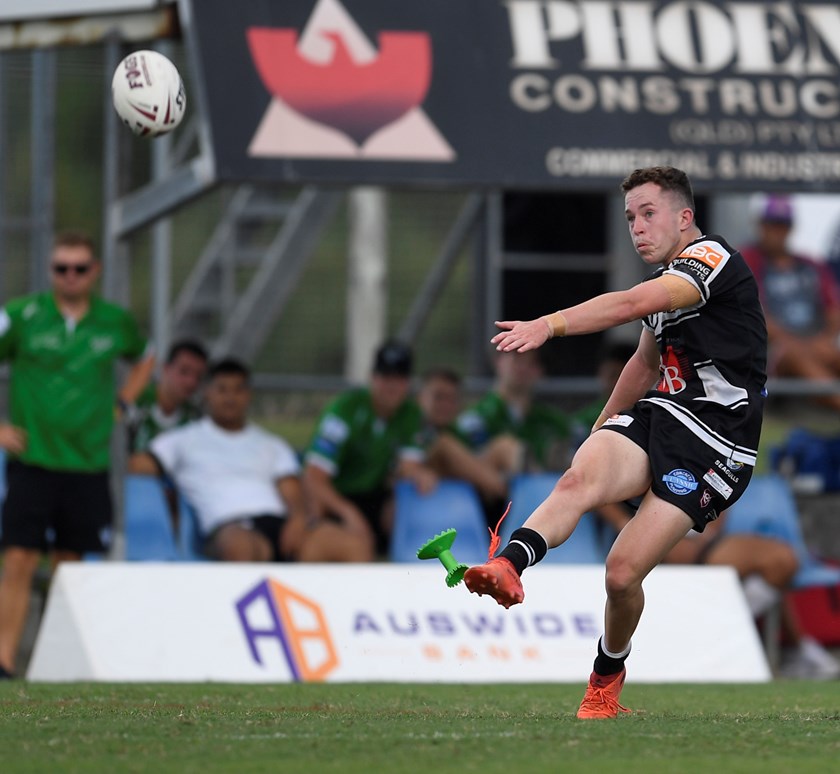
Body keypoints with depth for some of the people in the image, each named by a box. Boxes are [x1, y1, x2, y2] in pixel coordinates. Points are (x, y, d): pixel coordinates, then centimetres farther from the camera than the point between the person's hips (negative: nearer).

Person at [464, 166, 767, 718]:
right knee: (581, 478, -27)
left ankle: (607, 678, 15)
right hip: (658, 415, 7)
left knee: (623, 572, -13)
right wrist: (603, 426, 39)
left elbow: (631, 304, -29)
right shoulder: (666, 282, 18)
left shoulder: (712, 257, -12)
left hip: (715, 440, -7)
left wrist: (550, 325, -40)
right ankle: (508, 567, -52)